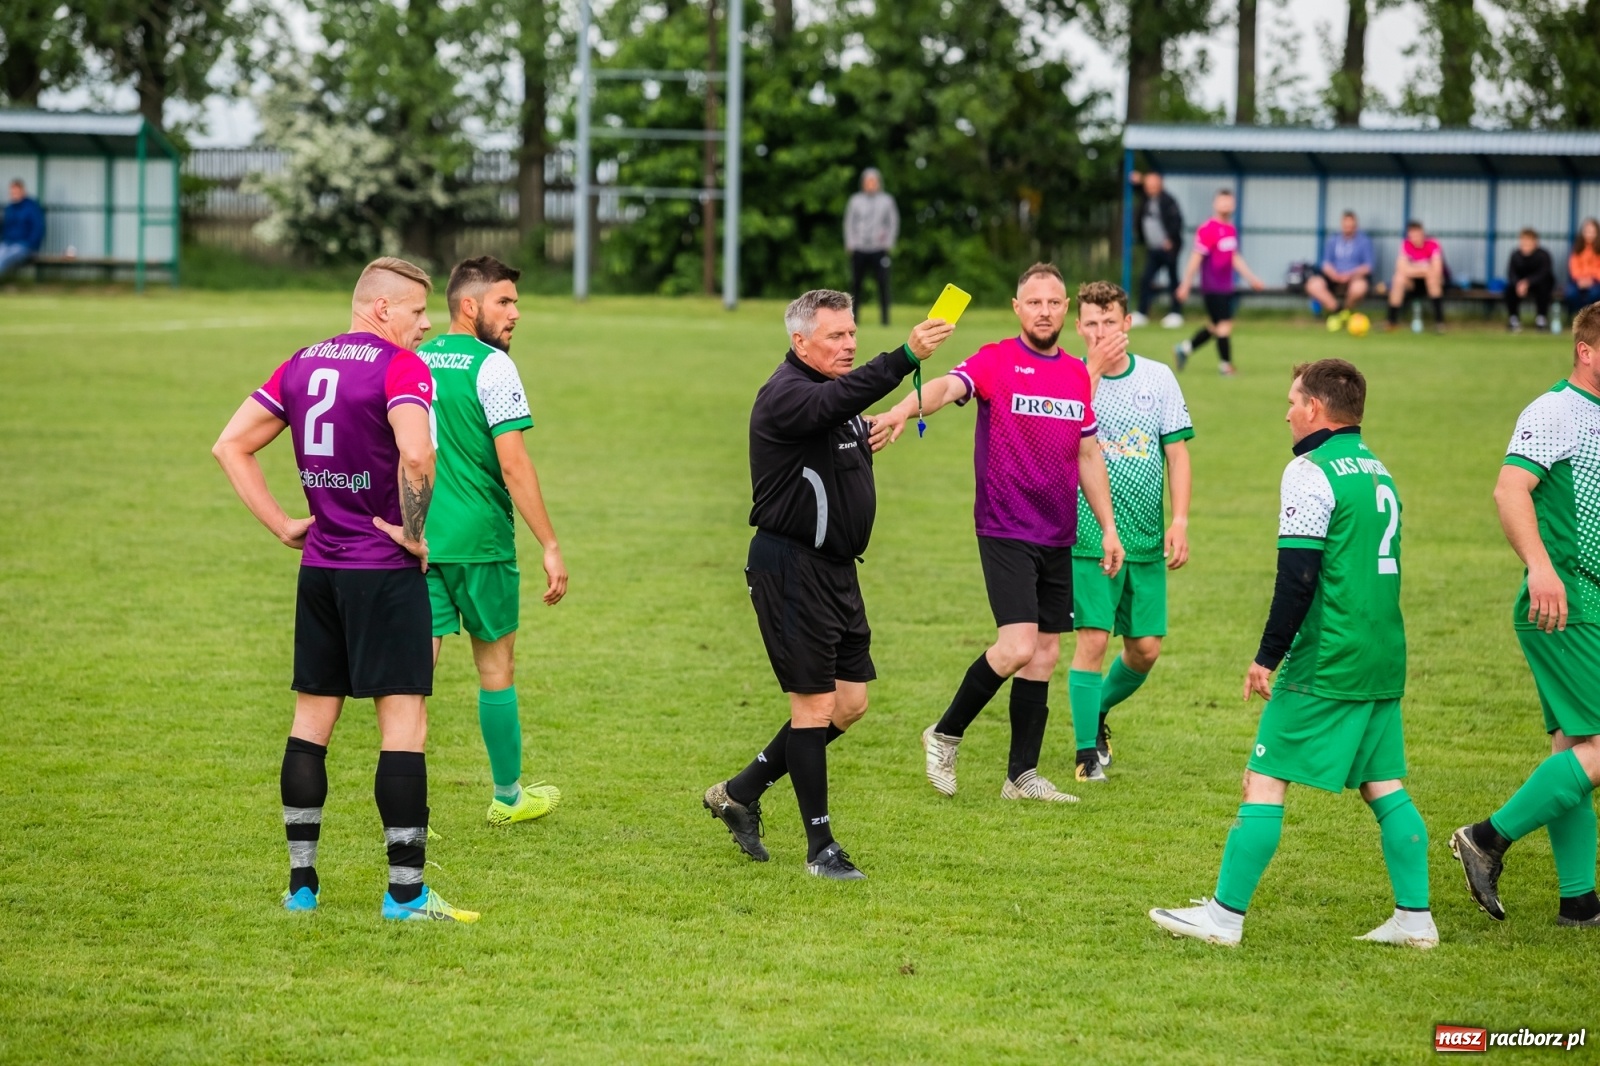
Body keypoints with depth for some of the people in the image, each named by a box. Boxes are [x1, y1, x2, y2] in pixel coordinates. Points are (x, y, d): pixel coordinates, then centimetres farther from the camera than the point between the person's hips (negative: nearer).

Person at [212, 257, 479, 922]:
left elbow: (230, 446, 12)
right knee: (403, 723, -3)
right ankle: (406, 893, -4)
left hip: (319, 568, 7)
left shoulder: (303, 364, 10)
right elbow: (416, 454, -29)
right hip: (385, 570, -7)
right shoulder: (399, 366, -11)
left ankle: (300, 883, 16)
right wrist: (413, 533, -15)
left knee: (312, 719, 13)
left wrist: (283, 526, 10)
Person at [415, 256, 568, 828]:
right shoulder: (491, 366, -10)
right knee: (495, 663, 12)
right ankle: (507, 796, 26)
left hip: (418, 538, 5)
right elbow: (513, 463, -16)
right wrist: (550, 546, -13)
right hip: (479, 539, -5)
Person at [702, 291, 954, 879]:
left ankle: (740, 792, 24)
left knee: (850, 703, 11)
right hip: (791, 566, -10)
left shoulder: (835, 392, 14)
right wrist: (906, 356, -51)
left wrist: (867, 437, 6)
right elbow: (837, 400, -38)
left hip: (836, 567, 10)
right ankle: (821, 848, 3)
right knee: (816, 703, -5)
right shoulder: (787, 395, -16)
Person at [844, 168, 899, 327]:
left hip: (879, 250, -1)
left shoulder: (887, 201, 7)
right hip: (859, 251, 1)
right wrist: (850, 244, 1)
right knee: (855, 284, 1)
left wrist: (888, 243, -2)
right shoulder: (855, 201, 9)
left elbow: (893, 223, 8)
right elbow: (849, 223, 10)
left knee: (883, 284, -7)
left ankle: (885, 318, -3)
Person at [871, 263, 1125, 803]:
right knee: (1018, 648, -17)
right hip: (1006, 531, -6)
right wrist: (904, 409, -48)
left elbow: (1088, 455, 20)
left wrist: (1108, 527, 17)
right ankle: (944, 735, 3)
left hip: (1057, 536, 6)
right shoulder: (996, 361, -7)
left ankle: (1022, 776, 15)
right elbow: (948, 387, -27)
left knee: (1045, 654, 7)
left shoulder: (1077, 374, 11)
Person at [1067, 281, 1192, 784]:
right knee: (1093, 639, -10)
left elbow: (1176, 453, 6)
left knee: (1145, 648, 5)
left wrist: (1179, 521, -3)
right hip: (1089, 535, -3)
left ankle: (1099, 710, 33)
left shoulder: (1158, 378, 5)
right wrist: (1093, 369, -18)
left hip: (1146, 538, 3)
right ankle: (1088, 750, 2)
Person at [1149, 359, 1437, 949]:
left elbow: (1298, 575, -17)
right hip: (1383, 663, 8)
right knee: (1384, 786, 11)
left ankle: (1225, 914, -3)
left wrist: (1268, 656, -11)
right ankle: (1415, 917, 9)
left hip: (1327, 663, -8)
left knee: (1266, 781, -4)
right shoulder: (1379, 471, 15)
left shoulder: (1312, 471, -11)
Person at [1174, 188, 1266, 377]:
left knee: (1215, 326, 13)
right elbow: (1195, 258, -13)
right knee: (1224, 325, -7)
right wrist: (1186, 285, -13)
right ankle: (1225, 364, 5)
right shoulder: (1207, 230, -14)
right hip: (1212, 288, -8)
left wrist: (1251, 278, 19)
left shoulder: (1231, 230, 11)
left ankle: (1185, 348, 29)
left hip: (1226, 287, 8)